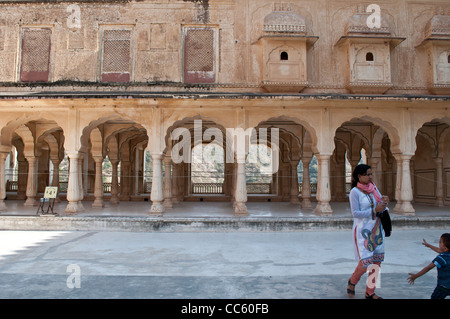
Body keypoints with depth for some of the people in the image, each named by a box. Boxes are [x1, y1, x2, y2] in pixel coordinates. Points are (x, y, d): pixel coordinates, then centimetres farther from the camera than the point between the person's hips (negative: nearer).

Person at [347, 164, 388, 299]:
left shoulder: (373, 187, 7)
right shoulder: (355, 192, -11)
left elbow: (381, 207, 13)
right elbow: (355, 213, -16)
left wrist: (384, 201, -10)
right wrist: (375, 210, -20)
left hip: (376, 228, 6)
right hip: (362, 230, -6)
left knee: (377, 260, 7)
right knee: (366, 261, -8)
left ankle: (370, 292, 21)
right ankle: (352, 281, 22)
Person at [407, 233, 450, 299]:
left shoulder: (442, 258, -24)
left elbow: (428, 268, -25)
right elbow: (439, 250, 22)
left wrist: (415, 276, -24)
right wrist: (429, 245, 39)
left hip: (444, 286, -8)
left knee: (435, 297, 7)